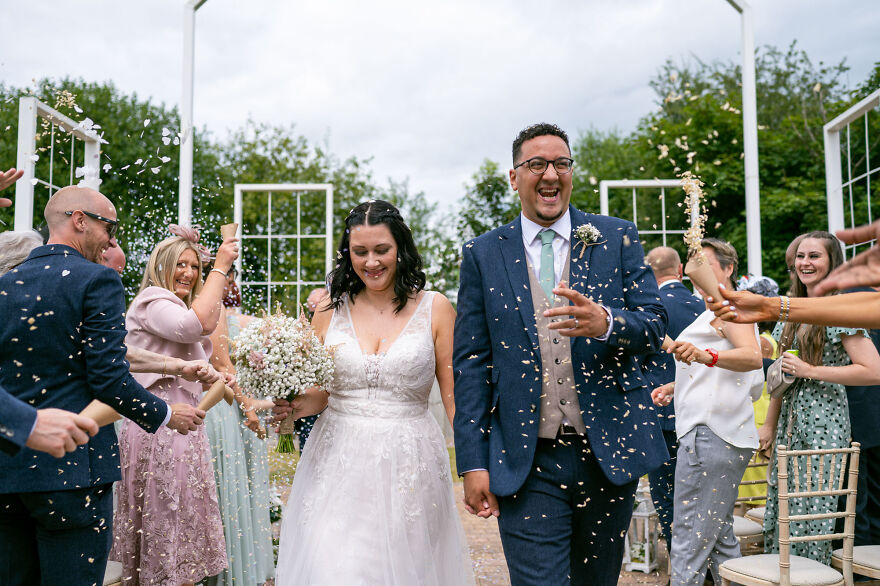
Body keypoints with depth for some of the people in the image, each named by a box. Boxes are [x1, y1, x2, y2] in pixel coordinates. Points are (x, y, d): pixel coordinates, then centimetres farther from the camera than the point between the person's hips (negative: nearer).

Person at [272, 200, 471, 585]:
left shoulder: (434, 308, 0)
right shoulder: (330, 309, 5)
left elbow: (456, 395, 0)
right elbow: (316, 393, 13)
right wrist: (299, 405, -9)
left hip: (410, 467, -1)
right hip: (338, 464, 1)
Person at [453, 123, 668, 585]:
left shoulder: (617, 238, 4)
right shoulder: (482, 254, 3)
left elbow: (654, 325, -2)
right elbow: (470, 362, 1)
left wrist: (606, 322, -26)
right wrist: (473, 463, -4)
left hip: (610, 453, 2)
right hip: (527, 461, -1)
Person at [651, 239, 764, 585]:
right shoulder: (719, 311, 26)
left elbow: (753, 357, -26)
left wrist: (704, 356, -42)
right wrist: (677, 387, 26)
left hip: (711, 434, -11)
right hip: (724, 437, 11)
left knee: (690, 535, -10)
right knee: (719, 534, 15)